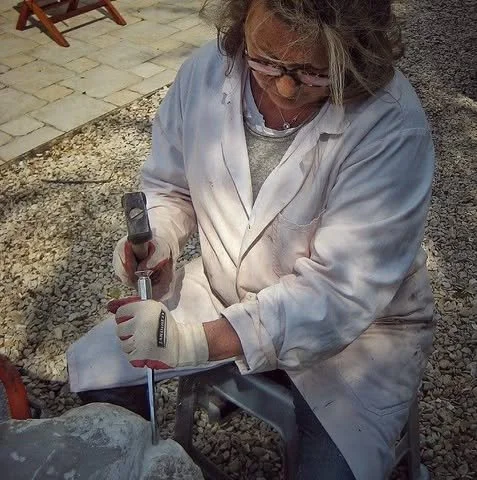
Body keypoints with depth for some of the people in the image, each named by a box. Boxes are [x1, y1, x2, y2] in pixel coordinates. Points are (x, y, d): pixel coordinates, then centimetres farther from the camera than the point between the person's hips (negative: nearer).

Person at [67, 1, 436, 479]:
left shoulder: (391, 128, -28)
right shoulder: (206, 71, -14)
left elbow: (338, 293, -28)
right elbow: (168, 185, 4)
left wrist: (193, 341, -36)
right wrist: (156, 238, -18)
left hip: (355, 326, -3)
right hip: (222, 294, 4)